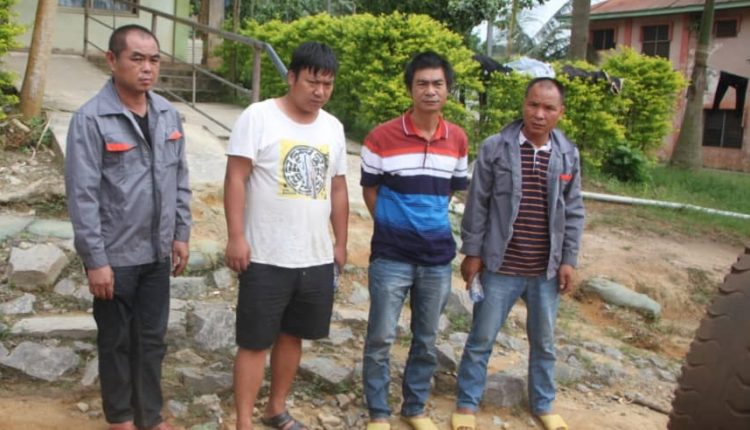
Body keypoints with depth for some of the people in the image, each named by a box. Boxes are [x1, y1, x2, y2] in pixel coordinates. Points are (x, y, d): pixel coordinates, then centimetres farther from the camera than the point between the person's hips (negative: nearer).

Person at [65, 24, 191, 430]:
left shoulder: (168, 114, 2)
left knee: (152, 338, 15)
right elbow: (82, 195, -15)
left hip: (157, 252, 5)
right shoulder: (91, 118, -15)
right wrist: (95, 260, -16)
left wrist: (181, 234, 9)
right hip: (115, 255, -5)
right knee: (116, 340, 12)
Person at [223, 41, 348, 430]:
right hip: (267, 257, -5)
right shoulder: (258, 116, -8)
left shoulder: (333, 128, 9)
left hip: (316, 258, 6)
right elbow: (236, 178, -11)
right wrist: (236, 236, -17)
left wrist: (341, 242, 15)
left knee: (292, 335, 17)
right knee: (255, 342, 3)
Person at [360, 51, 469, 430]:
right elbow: (369, 190, 1)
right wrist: (393, 226, 2)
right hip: (391, 256, -3)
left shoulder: (458, 140, 2)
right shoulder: (382, 137, -10)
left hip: (438, 256, 4)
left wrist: (431, 222, 12)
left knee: (427, 341, 15)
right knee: (381, 338, 4)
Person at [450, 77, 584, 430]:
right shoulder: (495, 148, -8)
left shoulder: (569, 155, 1)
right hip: (500, 268, -3)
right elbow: (477, 204, -5)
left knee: (544, 343, 18)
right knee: (481, 339, 9)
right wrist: (472, 252, -5)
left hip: (546, 271, 3)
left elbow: (573, 212, 6)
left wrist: (569, 260, 3)